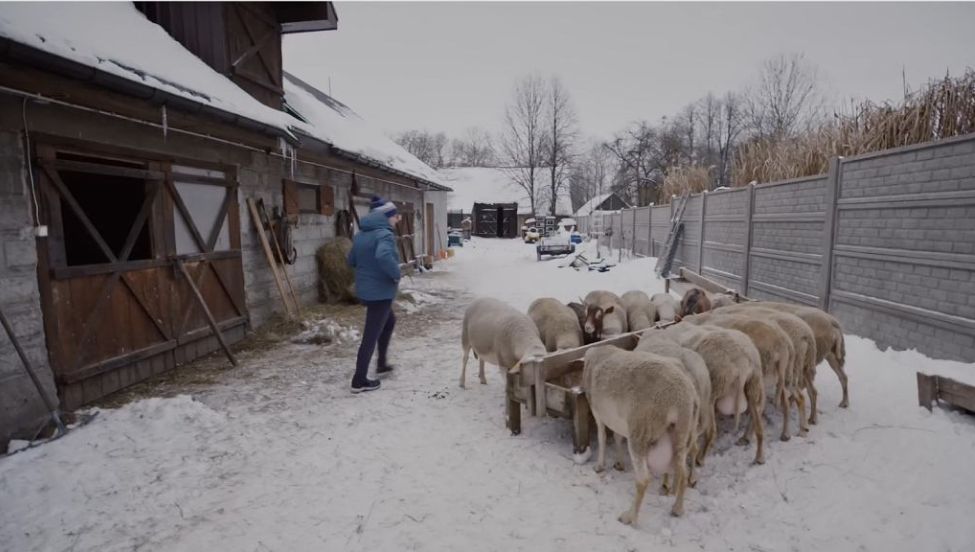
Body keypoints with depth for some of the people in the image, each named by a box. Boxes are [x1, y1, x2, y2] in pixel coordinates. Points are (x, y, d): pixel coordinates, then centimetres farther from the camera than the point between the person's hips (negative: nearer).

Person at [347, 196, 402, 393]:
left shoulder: (360, 235, 8)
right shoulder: (384, 234, -19)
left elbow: (352, 261, 17)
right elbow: (384, 256, -39)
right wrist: (396, 275, -25)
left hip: (365, 290, 9)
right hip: (380, 292, -9)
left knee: (389, 321, 28)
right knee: (371, 335, 0)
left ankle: (382, 364, 37)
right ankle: (359, 381, 9)